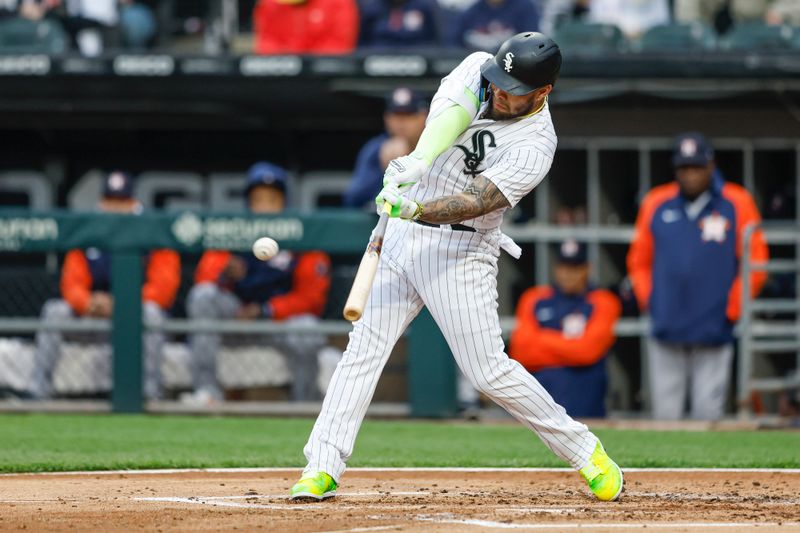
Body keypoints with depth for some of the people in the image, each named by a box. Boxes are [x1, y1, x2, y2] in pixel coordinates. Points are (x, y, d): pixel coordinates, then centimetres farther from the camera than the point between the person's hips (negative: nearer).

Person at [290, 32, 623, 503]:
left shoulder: (534, 147, -17)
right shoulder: (479, 69, -1)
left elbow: (475, 203, -27)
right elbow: (445, 114, -19)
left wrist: (414, 209, -43)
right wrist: (417, 161, -38)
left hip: (458, 249, -5)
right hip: (402, 236, 5)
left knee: (488, 371, -6)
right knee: (365, 347, -3)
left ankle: (584, 451, 9)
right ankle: (323, 468, -2)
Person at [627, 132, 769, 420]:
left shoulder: (737, 204, -1)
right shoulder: (656, 204, 6)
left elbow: (755, 264, 1)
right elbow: (639, 261, 15)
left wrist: (732, 310, -4)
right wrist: (649, 300, 3)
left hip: (713, 335, -2)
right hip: (666, 335, 2)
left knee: (708, 415, -3)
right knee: (665, 415, 1)